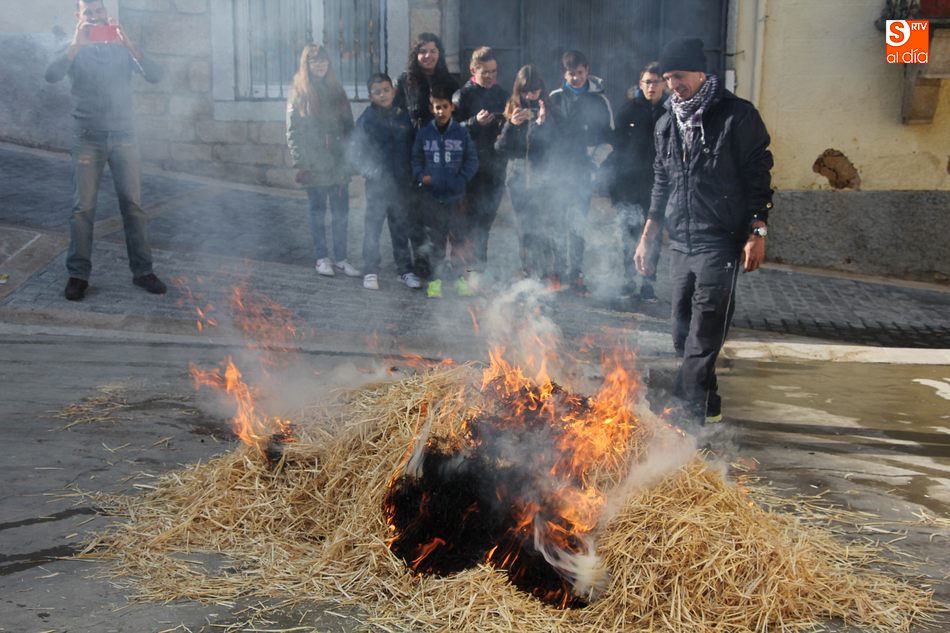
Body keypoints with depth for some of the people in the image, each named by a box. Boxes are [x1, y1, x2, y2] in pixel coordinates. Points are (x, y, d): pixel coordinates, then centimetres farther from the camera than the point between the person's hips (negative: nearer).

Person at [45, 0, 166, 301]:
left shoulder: (123, 50, 9)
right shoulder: (74, 52, 7)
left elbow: (155, 76, -7)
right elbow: (51, 75, -12)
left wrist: (129, 44, -19)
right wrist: (76, 45, -22)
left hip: (123, 136, 1)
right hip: (88, 138, -1)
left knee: (133, 205, -2)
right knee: (83, 208, -5)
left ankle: (142, 271, 4)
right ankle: (78, 274, 0)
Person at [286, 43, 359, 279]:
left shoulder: (337, 91, 11)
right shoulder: (298, 93, 1)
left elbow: (349, 127, 11)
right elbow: (293, 131, -3)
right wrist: (300, 162, -12)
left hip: (338, 165, 3)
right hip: (315, 166, -3)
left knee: (341, 212, 4)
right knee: (318, 212, 6)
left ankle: (340, 259, 12)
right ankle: (322, 258, 14)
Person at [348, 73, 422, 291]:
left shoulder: (403, 117, 6)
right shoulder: (367, 119, -4)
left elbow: (412, 148, 14)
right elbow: (355, 153, -4)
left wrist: (411, 172, 3)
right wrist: (370, 171, -14)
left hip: (401, 183, 3)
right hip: (377, 183, -3)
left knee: (401, 227, 11)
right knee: (373, 227, 1)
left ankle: (405, 269, 20)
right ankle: (370, 271, 10)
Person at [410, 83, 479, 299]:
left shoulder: (462, 133, 1)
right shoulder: (424, 134, 4)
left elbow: (472, 160, 5)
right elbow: (416, 159, 12)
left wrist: (461, 179, -8)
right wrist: (421, 176, -6)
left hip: (455, 195, -1)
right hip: (431, 195, 1)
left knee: (458, 236, 2)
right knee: (434, 239, 6)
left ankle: (461, 277, 14)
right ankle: (435, 279, 14)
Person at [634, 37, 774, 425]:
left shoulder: (737, 116, -5)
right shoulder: (666, 124, 13)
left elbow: (758, 176, -5)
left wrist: (757, 233, -11)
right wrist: (648, 237, 15)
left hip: (720, 244, -6)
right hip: (680, 244, 7)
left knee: (703, 338, -8)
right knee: (684, 333, 11)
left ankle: (690, 415, -2)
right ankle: (707, 405, 27)